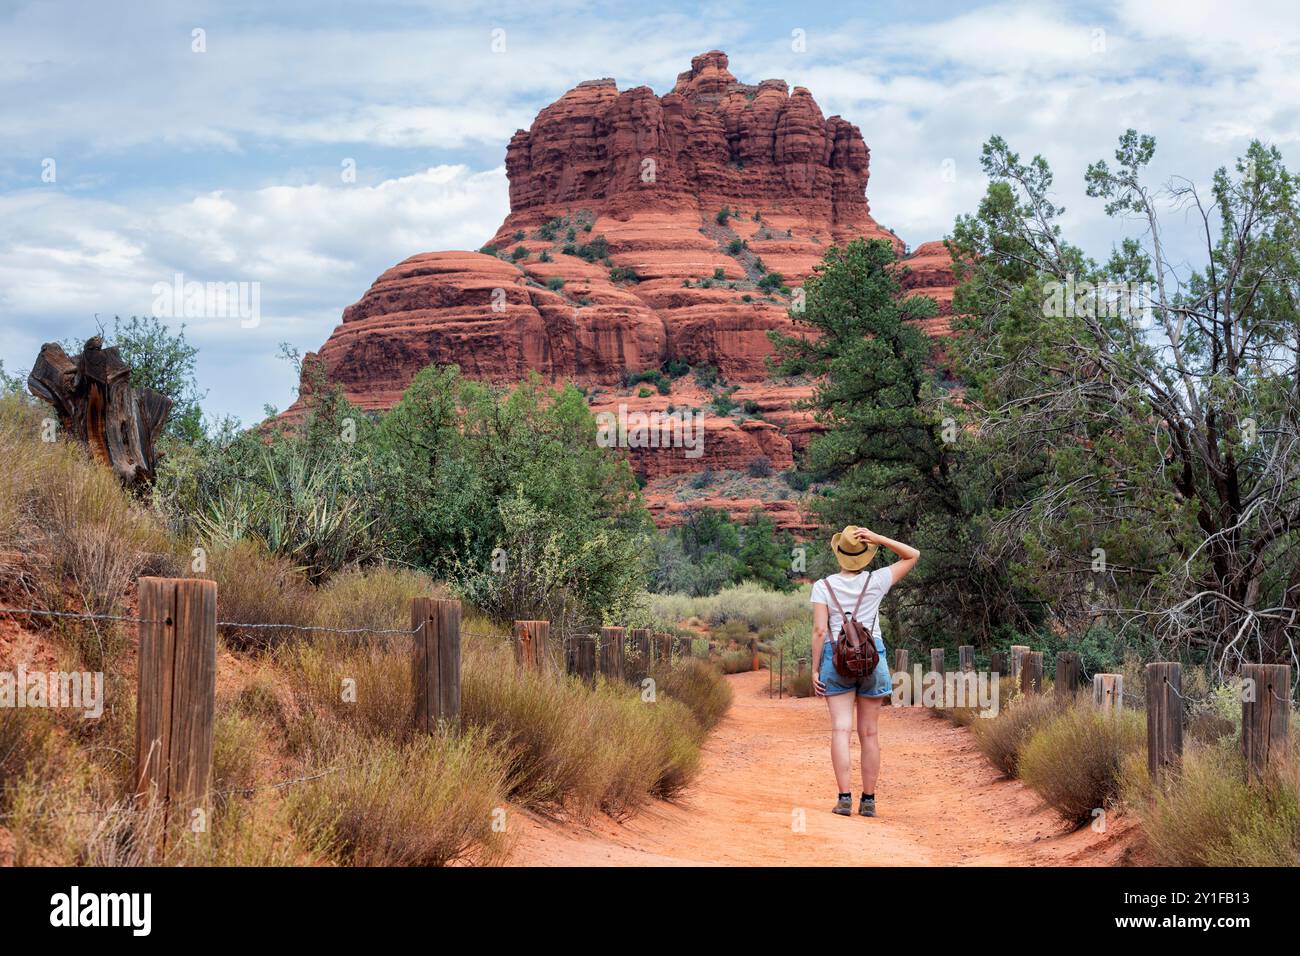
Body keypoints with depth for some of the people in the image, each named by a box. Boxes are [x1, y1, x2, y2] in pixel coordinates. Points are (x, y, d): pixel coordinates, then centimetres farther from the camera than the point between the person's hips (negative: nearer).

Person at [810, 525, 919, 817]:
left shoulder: (823, 586, -1)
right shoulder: (876, 581, 0)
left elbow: (819, 630, -7)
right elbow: (912, 555, 10)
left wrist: (815, 669, -3)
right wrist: (877, 538, 0)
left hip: (836, 657, -1)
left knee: (841, 730, -5)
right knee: (869, 733, 6)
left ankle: (844, 798, -14)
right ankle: (868, 800, 9)